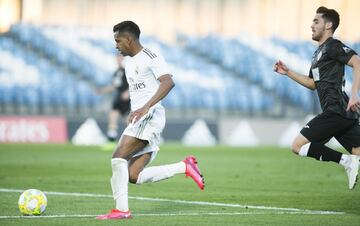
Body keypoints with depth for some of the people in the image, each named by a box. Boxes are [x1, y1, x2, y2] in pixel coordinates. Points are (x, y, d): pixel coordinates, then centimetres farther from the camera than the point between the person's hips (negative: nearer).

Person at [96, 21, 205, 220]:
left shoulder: (150, 57, -8)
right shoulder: (129, 63, 21)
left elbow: (168, 82, -22)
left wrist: (146, 107, -31)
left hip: (150, 116, -10)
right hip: (138, 120, 10)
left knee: (118, 157, -20)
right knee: (134, 176, 0)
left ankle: (121, 209, -20)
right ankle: (184, 167, 9)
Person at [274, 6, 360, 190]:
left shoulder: (333, 46, -5)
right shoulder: (319, 52, 24)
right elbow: (313, 83, 35)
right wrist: (288, 73, 28)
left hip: (336, 111, -9)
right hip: (345, 113, 9)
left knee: (298, 145, -7)